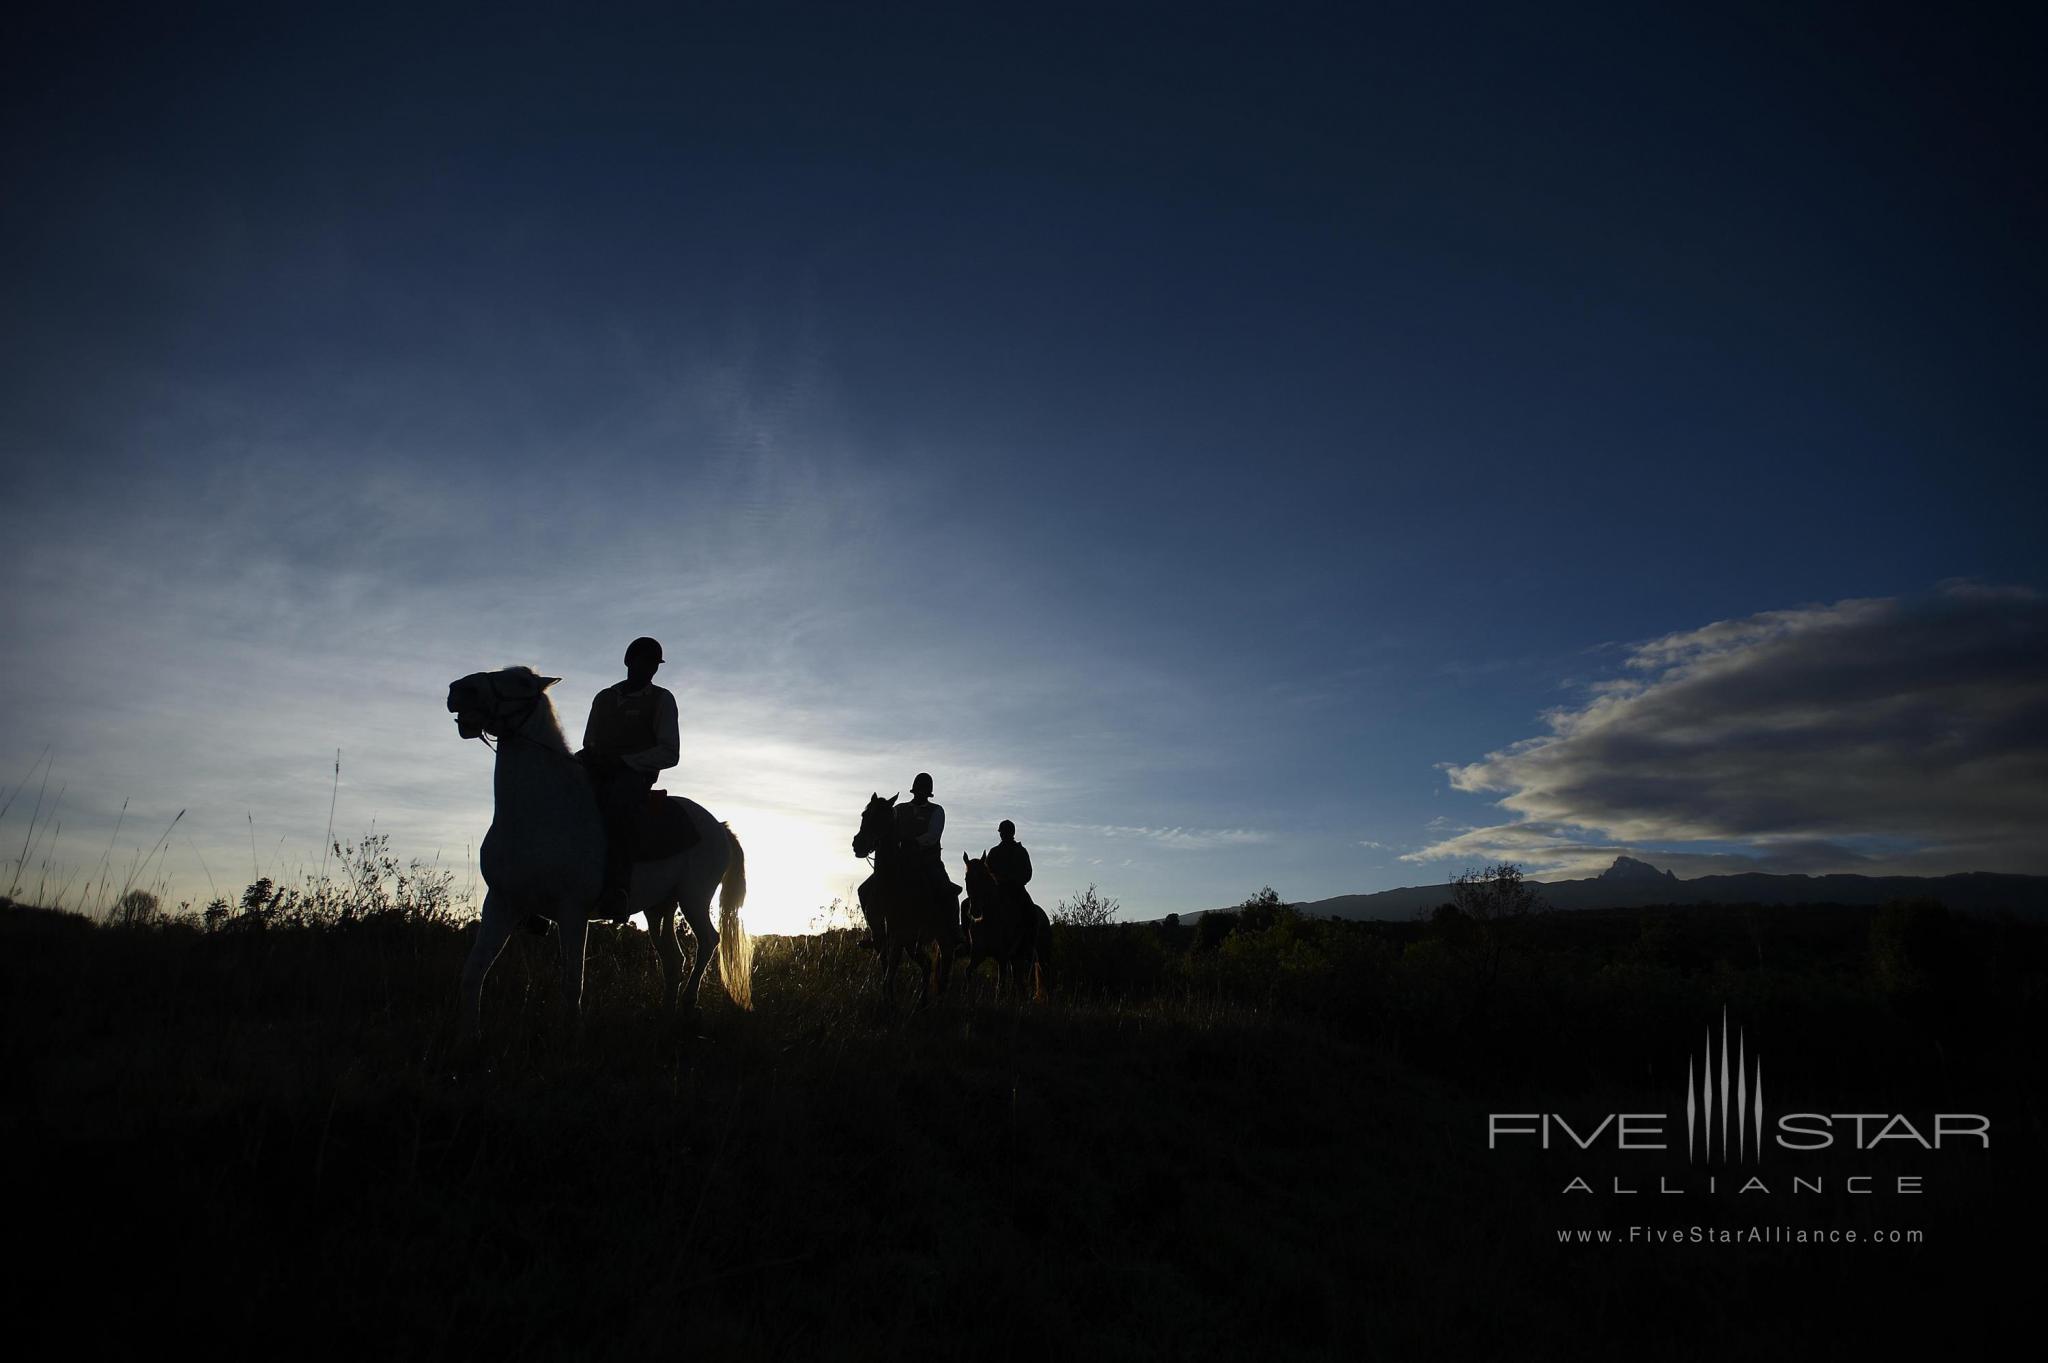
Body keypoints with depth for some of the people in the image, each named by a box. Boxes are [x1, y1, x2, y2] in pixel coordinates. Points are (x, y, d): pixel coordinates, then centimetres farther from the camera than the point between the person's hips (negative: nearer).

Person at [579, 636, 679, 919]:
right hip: (597, 775, 5)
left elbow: (670, 754, -1)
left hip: (634, 776, -5)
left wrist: (621, 760, -13)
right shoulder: (604, 698, 23)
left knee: (615, 802, -38)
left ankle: (615, 889, -45)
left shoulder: (661, 699, 9)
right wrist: (584, 758, 1)